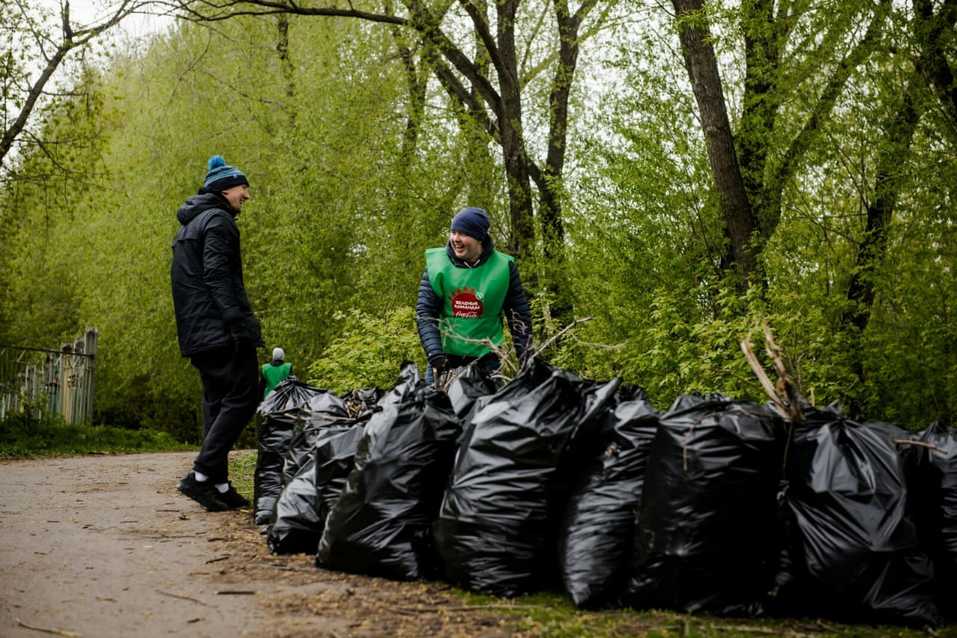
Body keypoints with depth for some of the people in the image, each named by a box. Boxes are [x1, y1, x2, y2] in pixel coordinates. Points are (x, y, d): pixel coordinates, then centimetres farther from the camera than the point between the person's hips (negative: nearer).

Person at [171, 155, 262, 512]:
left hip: (197, 334, 10)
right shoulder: (218, 220, -7)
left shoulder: (189, 226, 25)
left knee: (216, 402, 11)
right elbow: (218, 275, -19)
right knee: (242, 396, -10)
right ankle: (201, 475, -16)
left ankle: (218, 483, 8)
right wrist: (240, 322, -26)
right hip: (221, 330, -10)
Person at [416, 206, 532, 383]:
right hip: (445, 356, 1)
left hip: (486, 360, 0)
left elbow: (519, 317, 1)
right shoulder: (436, 263, -6)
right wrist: (436, 357, -20)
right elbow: (424, 314, -8)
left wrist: (527, 363, -4)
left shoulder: (502, 267, -5)